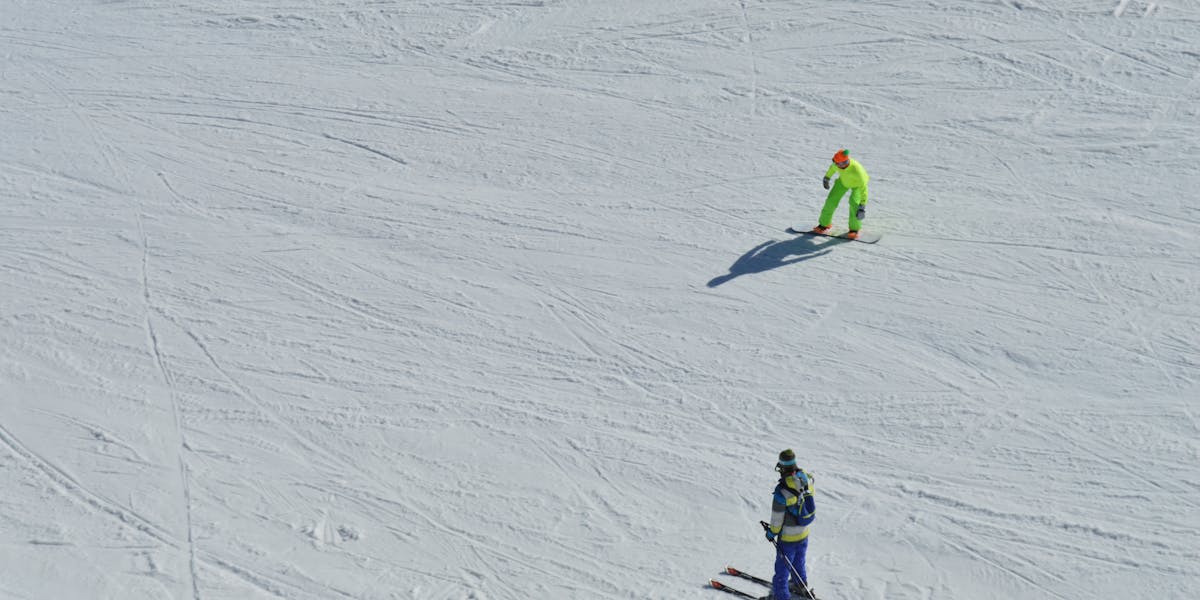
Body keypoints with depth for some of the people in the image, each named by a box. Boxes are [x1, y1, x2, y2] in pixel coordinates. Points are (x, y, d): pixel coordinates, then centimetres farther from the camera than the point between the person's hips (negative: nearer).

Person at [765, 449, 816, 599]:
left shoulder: (782, 491, -33)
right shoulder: (807, 478, -15)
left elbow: (777, 518, -21)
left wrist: (771, 532, -3)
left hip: (788, 537, -6)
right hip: (804, 533, 7)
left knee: (782, 568, 13)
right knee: (799, 563, 29)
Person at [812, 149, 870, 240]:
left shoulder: (857, 170, -47)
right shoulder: (836, 163, -32)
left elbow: (864, 189, -43)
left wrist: (862, 207, -47)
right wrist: (826, 178, 12)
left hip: (858, 184, -4)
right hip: (843, 181, 4)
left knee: (854, 202, -25)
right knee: (832, 200, -5)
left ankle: (854, 229, -7)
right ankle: (824, 224, 13)